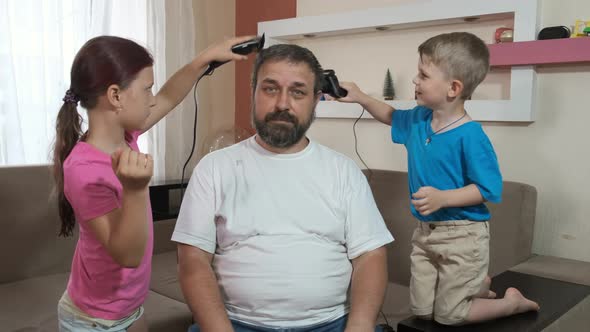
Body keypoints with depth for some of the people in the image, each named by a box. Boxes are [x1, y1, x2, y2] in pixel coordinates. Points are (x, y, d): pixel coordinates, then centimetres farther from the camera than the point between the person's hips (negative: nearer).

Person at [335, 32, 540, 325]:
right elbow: (393, 117, 22)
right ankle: (479, 285, 36)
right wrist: (361, 98, 12)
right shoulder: (418, 119, 0)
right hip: (425, 232, 8)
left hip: (461, 235, -7)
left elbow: (490, 189, -20)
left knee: (448, 315, 5)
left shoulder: (470, 136, -22)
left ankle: (514, 302, 27)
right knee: (422, 311, 14)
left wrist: (443, 198, -29)